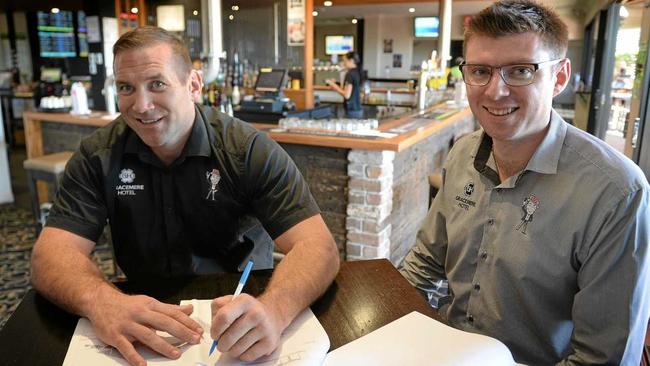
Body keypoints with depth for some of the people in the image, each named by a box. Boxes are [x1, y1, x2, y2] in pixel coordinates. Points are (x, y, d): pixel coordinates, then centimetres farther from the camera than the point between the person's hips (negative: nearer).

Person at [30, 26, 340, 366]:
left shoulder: (250, 150, -12)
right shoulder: (98, 155, -4)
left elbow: (317, 246, -19)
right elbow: (52, 253, -10)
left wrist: (273, 309, -40)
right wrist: (101, 301, -33)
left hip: (237, 308, -1)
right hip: (144, 322, 2)